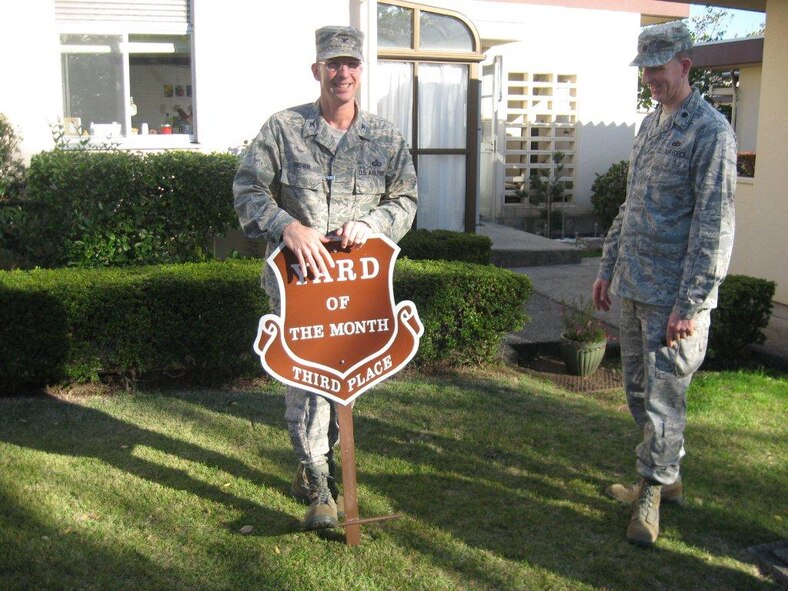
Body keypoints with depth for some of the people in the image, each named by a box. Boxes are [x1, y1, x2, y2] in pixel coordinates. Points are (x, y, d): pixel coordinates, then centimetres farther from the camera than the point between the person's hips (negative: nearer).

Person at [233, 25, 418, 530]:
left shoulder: (386, 138, 5)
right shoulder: (283, 128, -2)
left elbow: (406, 199, 7)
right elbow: (249, 189, -3)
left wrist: (371, 224, -14)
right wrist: (288, 227, -21)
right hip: (297, 276, -3)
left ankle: (318, 460, 35)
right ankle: (318, 486, 0)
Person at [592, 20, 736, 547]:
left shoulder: (710, 130, -12)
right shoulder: (650, 125, 14)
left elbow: (714, 225, -17)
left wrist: (690, 303, -20)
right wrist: (608, 268, 19)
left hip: (672, 295, -8)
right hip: (635, 287, 9)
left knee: (663, 396, 0)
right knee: (639, 390, 16)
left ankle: (652, 492, 16)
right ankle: (668, 477, 32)